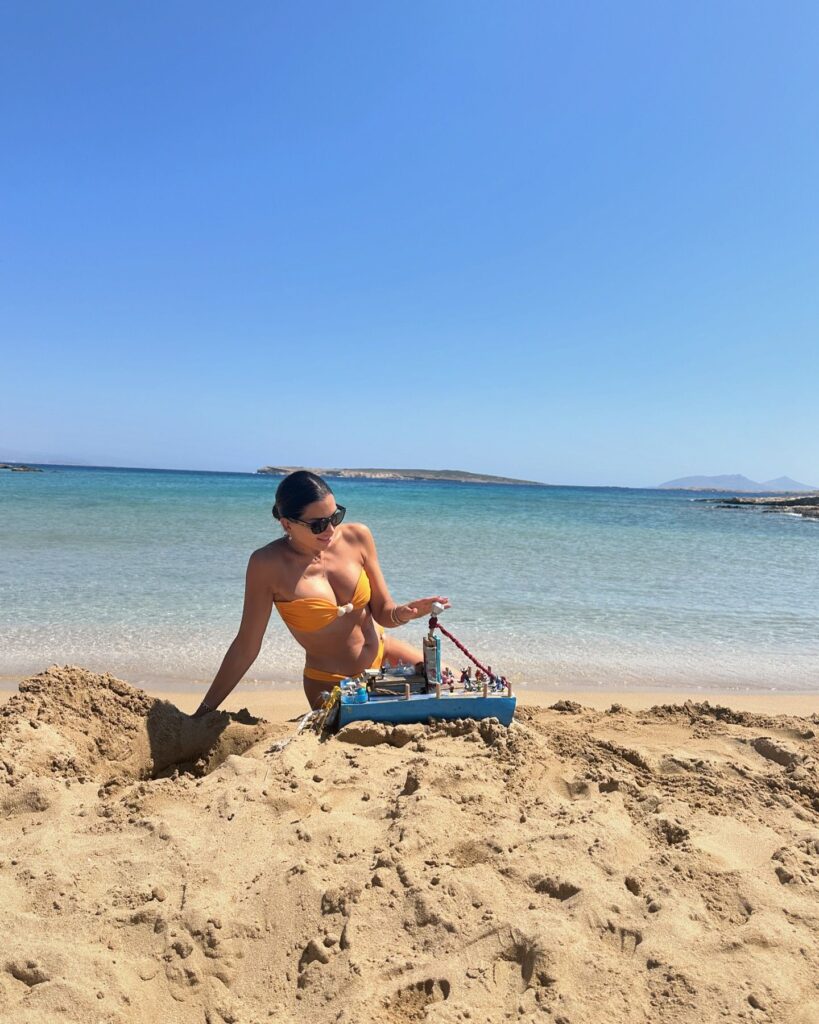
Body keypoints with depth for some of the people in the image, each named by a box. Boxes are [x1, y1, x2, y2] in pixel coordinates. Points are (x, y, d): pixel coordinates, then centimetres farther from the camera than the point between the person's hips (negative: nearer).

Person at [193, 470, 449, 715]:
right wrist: (204, 712, -13)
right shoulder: (268, 564, -21)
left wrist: (402, 613, -25)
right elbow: (246, 647, -15)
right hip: (330, 684, -4)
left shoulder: (357, 537, -11)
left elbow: (383, 611, -3)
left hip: (383, 654, 4)